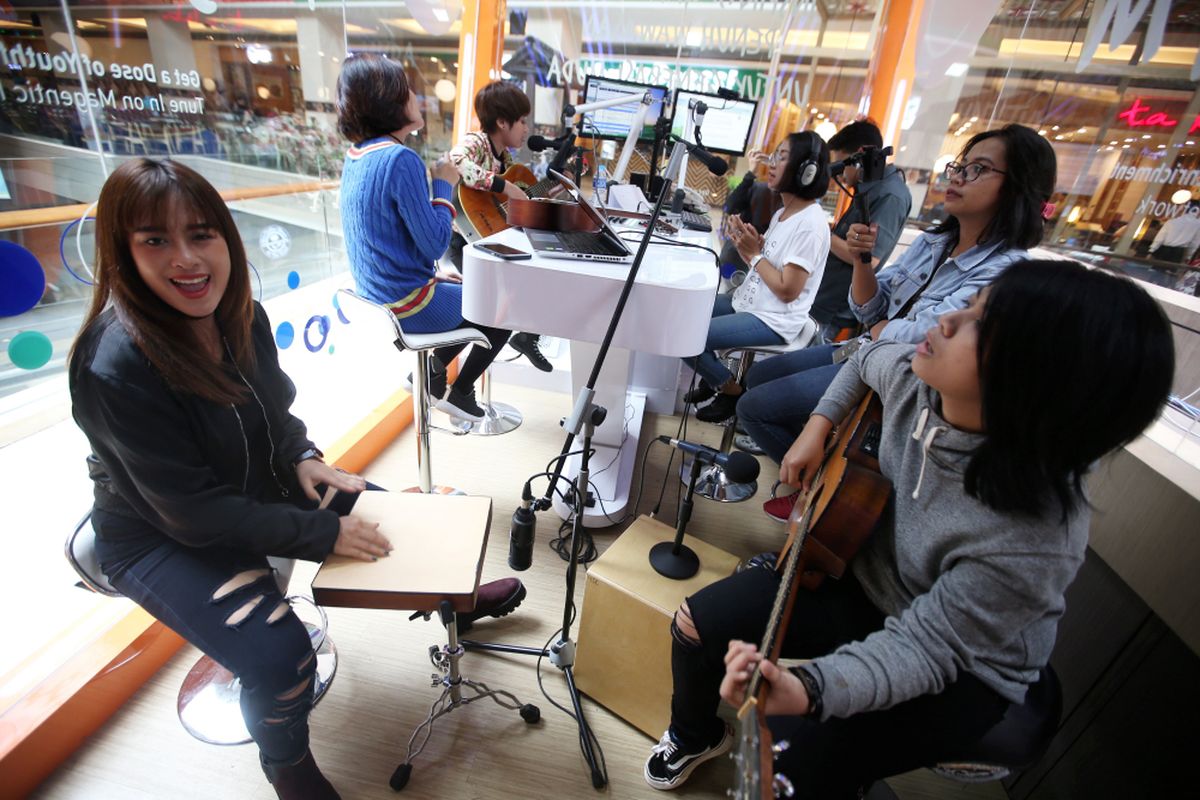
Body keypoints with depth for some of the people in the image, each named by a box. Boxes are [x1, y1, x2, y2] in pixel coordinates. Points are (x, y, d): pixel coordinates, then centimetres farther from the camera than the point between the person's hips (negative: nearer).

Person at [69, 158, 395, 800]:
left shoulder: (241, 316, -9)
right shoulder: (115, 367, -29)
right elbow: (197, 513, -28)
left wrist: (303, 457, -11)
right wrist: (325, 534, -27)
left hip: (258, 490, 7)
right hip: (162, 537, -6)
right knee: (281, 658, -22)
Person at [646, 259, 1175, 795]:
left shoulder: (1032, 541, -37)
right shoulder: (915, 377, -20)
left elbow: (924, 648, -28)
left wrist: (805, 690, -44)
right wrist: (819, 426, -6)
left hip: (962, 666, -4)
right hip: (861, 571, 5)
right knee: (697, 623, -3)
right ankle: (696, 734, 31)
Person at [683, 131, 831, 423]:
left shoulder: (810, 223, -19)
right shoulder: (783, 212, 10)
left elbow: (787, 290, -21)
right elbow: (763, 261, 11)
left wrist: (754, 253, -16)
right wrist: (745, 243, -6)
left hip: (773, 321, -10)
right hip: (747, 301, 10)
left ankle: (732, 390, 6)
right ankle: (714, 377, 21)